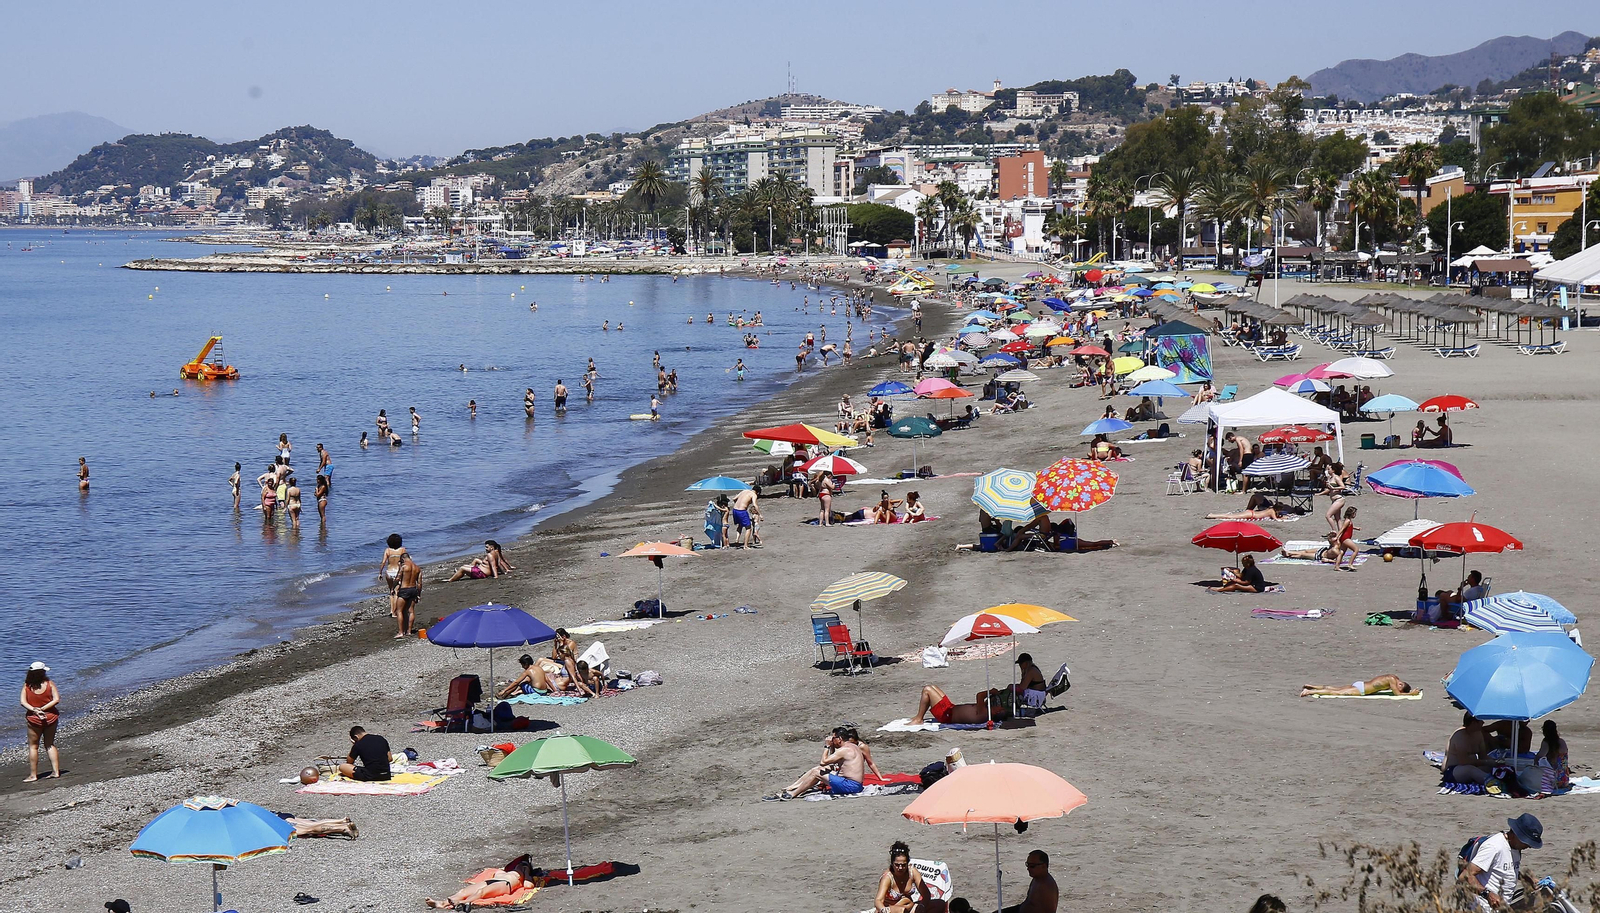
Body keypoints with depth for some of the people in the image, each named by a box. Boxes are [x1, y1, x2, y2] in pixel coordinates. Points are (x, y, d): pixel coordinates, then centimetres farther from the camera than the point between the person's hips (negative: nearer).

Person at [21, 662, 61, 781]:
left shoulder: (27, 686, -6)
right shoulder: (49, 684, -7)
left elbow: (23, 702, -13)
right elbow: (56, 700, -13)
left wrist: (35, 710, -18)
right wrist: (42, 709, -15)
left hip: (34, 718, -1)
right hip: (50, 717, 1)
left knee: (33, 747, 9)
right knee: (50, 745, 15)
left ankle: (33, 775, 8)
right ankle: (56, 772, 11)